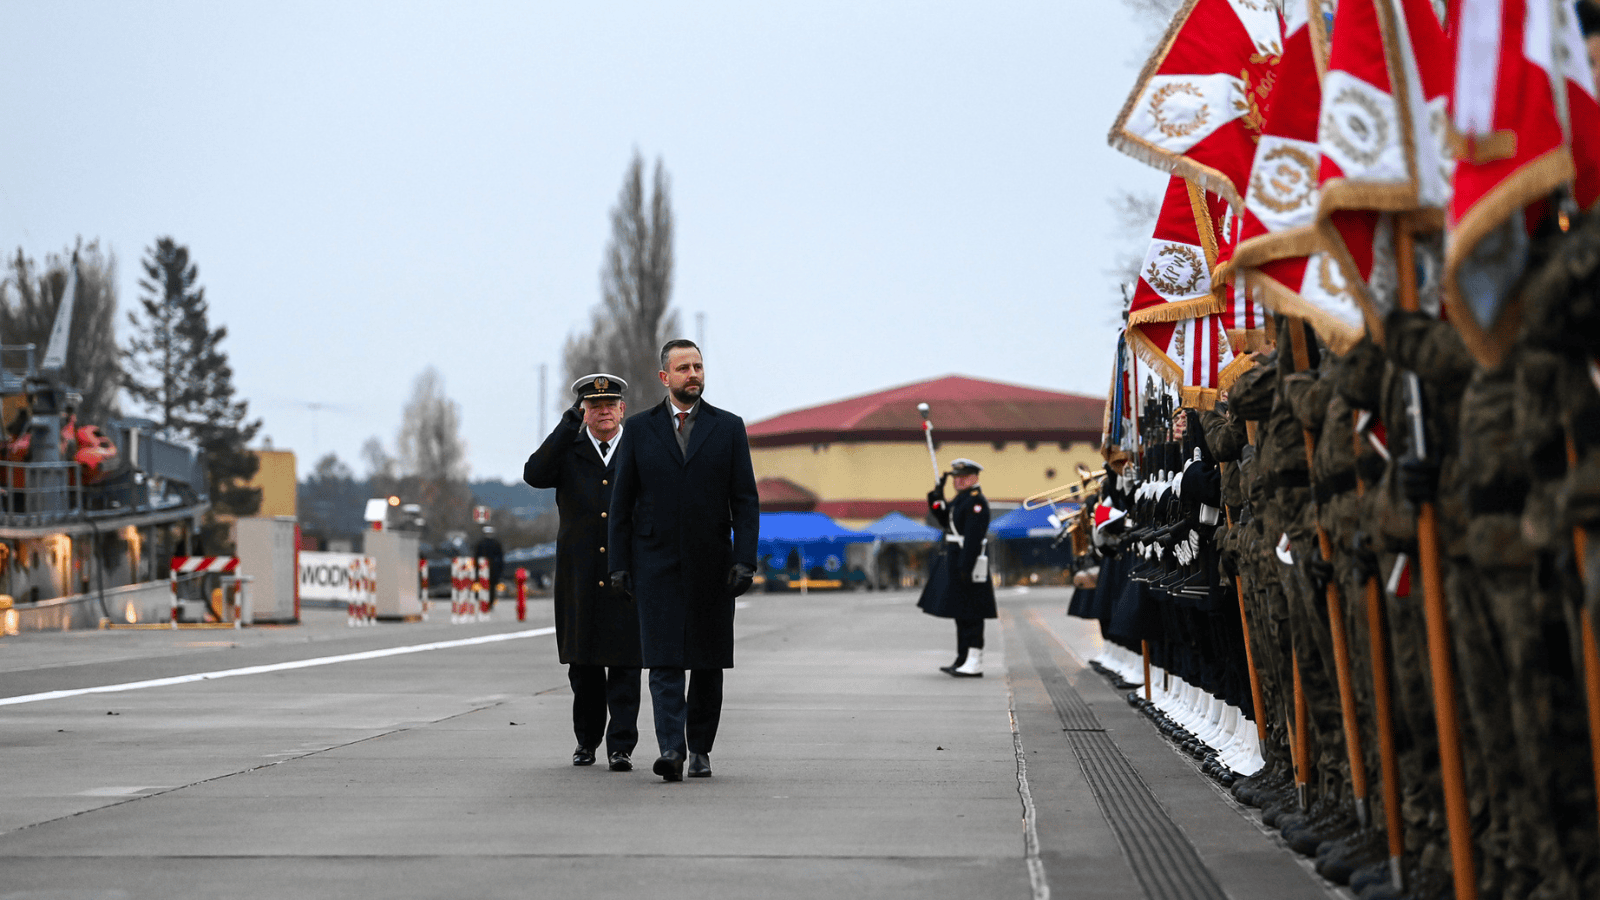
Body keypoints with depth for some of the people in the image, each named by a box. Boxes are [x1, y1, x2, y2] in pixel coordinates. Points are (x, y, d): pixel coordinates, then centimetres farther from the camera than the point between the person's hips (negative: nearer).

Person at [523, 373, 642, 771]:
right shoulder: (568, 450, 6)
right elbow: (534, 475, -15)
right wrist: (570, 422, -16)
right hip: (580, 578, 1)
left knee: (624, 662, -5)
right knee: (583, 663, 8)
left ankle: (621, 746, -4)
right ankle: (587, 739, 23)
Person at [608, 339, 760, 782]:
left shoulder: (728, 427, 5)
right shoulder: (640, 428, 5)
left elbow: (746, 501, 1)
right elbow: (622, 502, 7)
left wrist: (745, 560, -8)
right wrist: (619, 563, 1)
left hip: (711, 563, 1)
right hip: (657, 563, -1)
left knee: (708, 662, 6)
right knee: (664, 660, -11)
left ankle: (700, 747, 19)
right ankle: (672, 750, -18)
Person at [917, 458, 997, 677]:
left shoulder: (976, 502, -16)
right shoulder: (961, 499, 15)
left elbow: (973, 537, -22)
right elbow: (946, 521, 23)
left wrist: (965, 567, -26)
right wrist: (937, 498, 12)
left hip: (967, 563, -10)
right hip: (955, 562, 10)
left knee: (969, 614, -8)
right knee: (961, 613, 14)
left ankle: (974, 664, -7)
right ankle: (963, 660, 20)